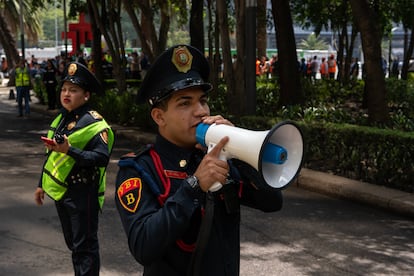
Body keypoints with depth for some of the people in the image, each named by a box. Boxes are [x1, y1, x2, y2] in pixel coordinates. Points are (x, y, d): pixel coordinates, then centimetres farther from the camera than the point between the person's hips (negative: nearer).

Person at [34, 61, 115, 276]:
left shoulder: (94, 123, -15)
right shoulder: (60, 119, 10)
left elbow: (102, 157, -25)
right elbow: (52, 155, 19)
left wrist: (70, 150, -33)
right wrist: (42, 184, 22)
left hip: (82, 194, -8)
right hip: (60, 191, 8)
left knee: (84, 246, -1)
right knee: (72, 242, 20)